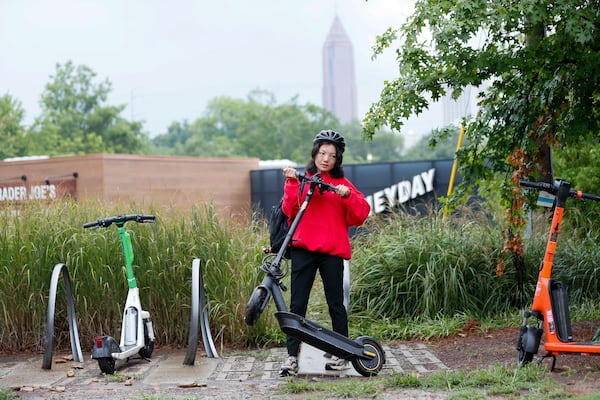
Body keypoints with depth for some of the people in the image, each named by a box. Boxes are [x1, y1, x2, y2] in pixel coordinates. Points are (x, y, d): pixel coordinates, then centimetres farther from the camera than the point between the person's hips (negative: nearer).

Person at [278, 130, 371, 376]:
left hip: (333, 250, 0)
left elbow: (360, 215, 3)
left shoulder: (342, 184, 12)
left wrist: (348, 196, -12)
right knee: (297, 303, -4)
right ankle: (292, 356, -2)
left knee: (335, 303, 4)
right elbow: (290, 210, -1)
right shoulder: (303, 179, 12)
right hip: (303, 249, 0)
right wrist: (292, 183, -10)